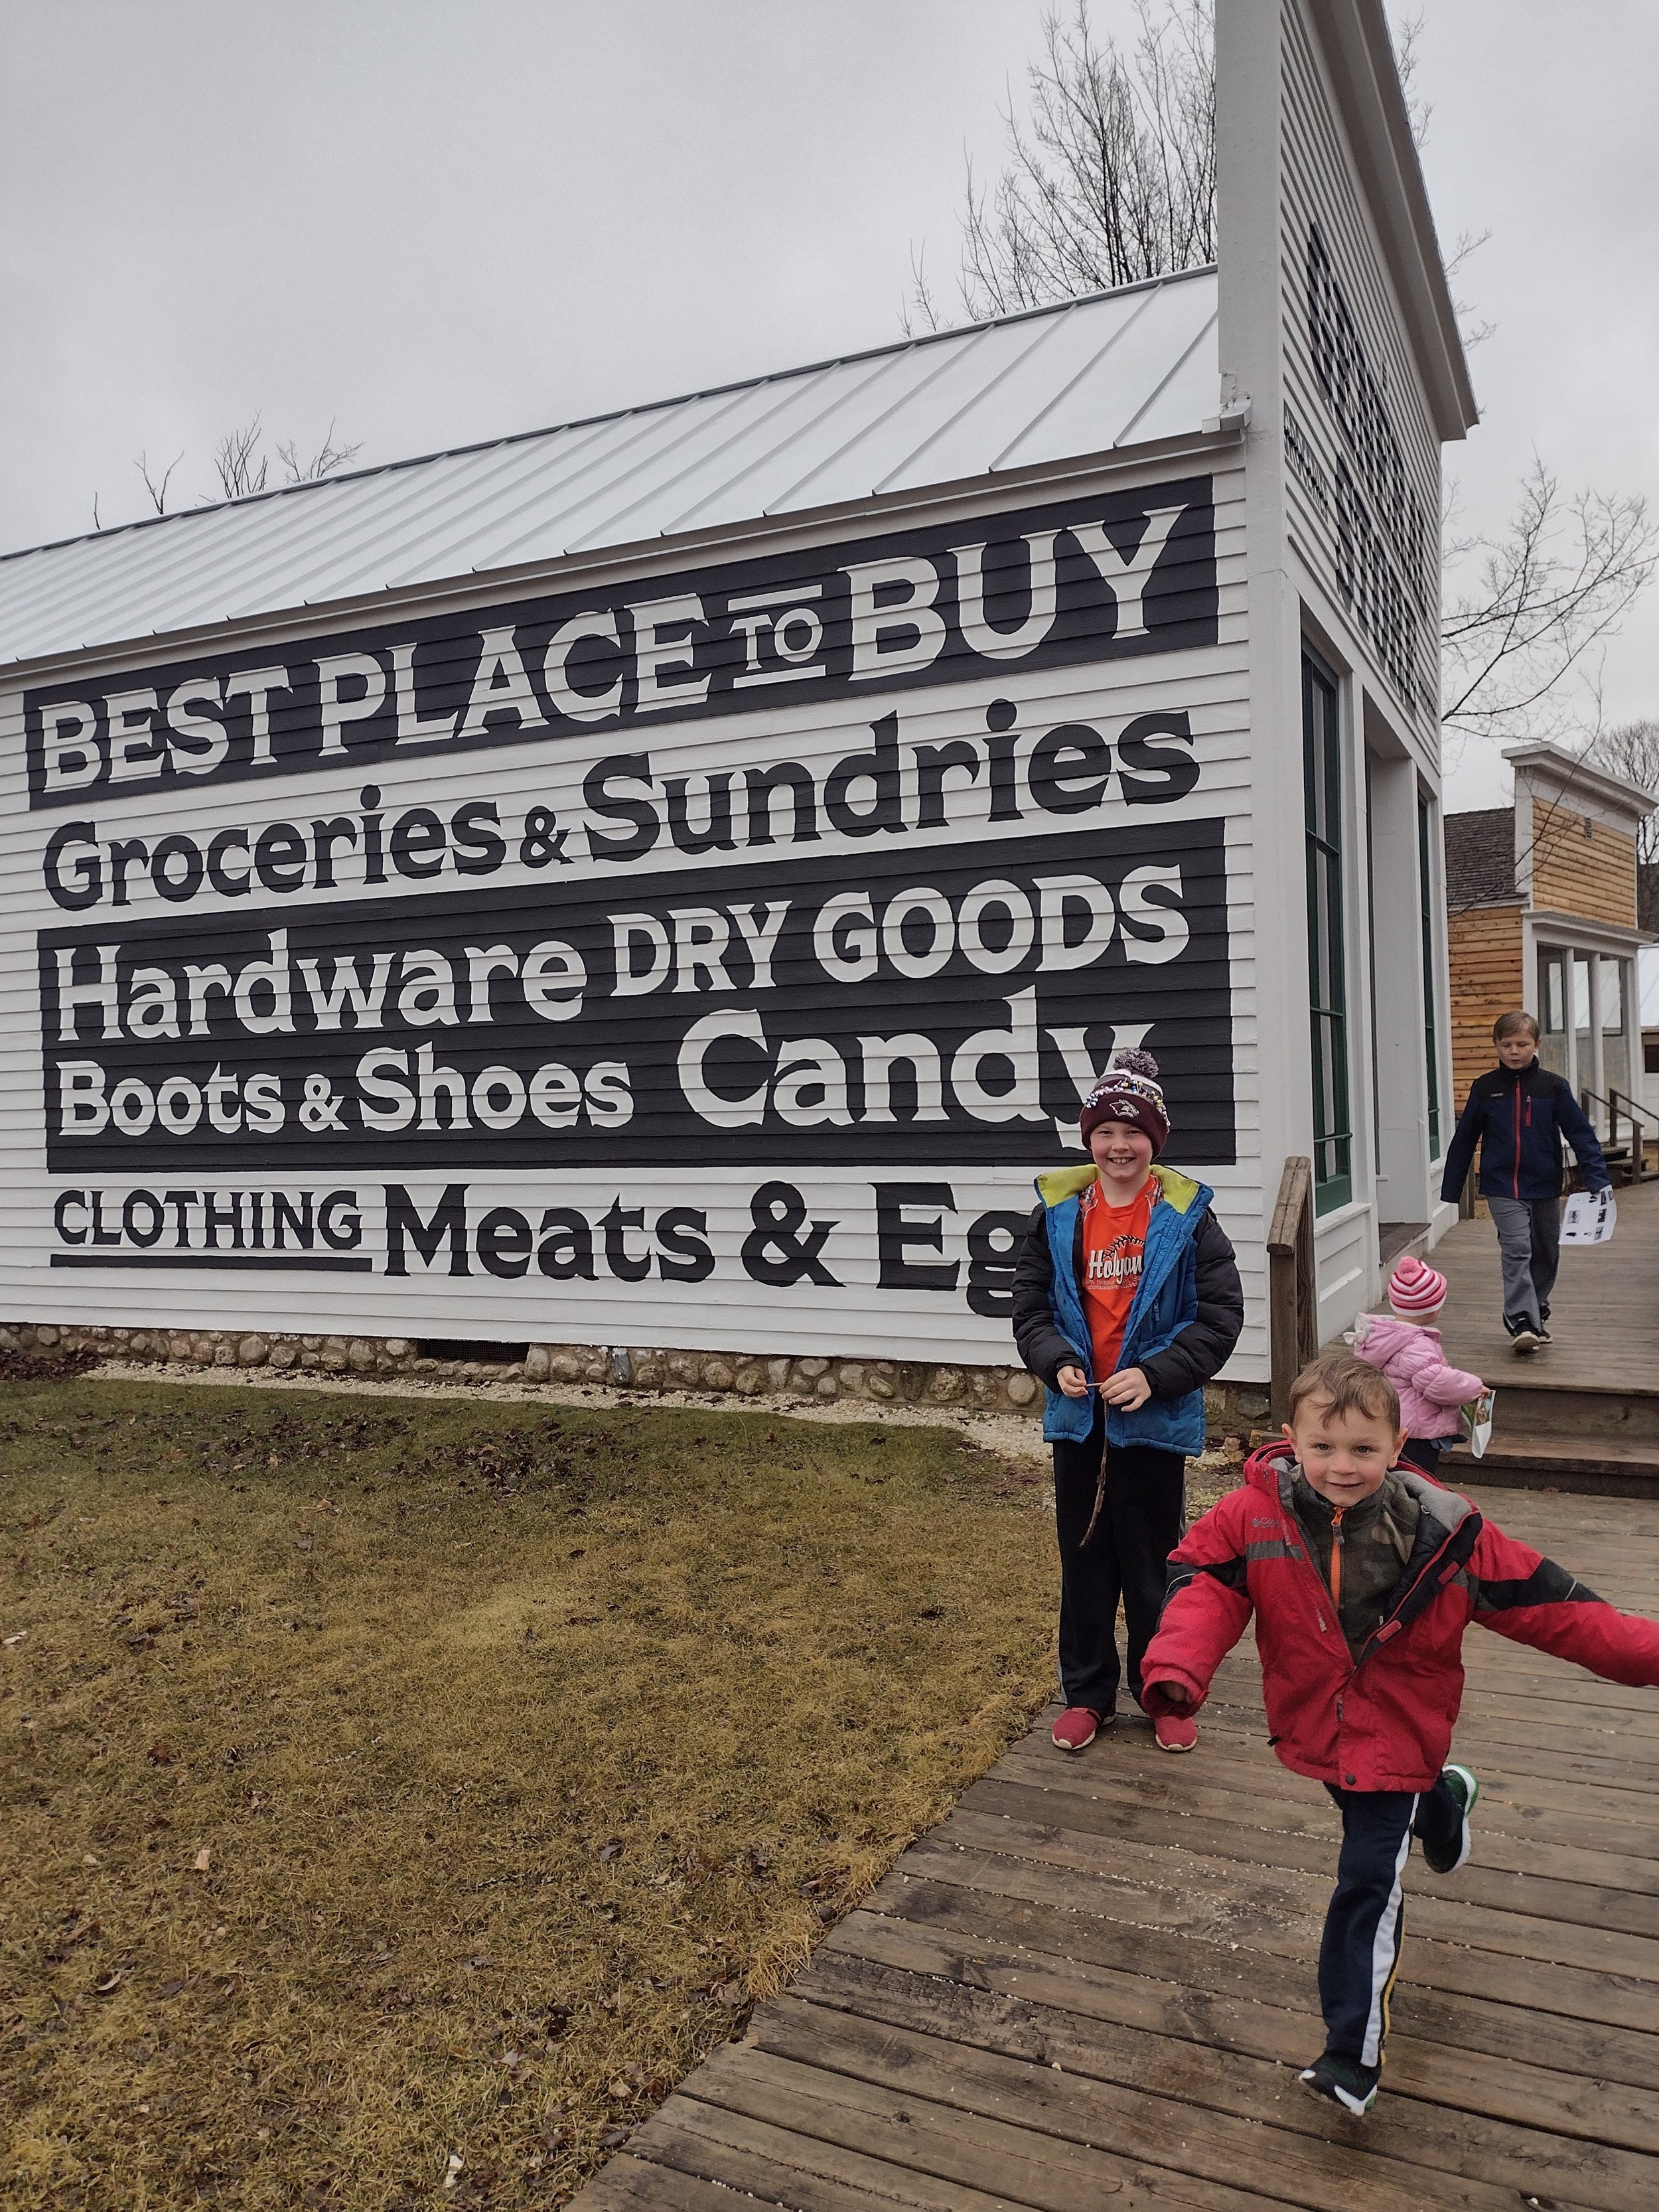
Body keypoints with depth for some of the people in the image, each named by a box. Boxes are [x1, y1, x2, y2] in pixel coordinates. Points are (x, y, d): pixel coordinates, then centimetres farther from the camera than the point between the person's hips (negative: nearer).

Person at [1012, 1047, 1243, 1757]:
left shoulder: (1186, 1216, -8)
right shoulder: (1058, 1213, 0)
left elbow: (1220, 1318, -8)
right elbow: (1031, 1308, 3)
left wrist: (1156, 1375, -19)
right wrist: (1058, 1363, -15)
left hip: (1157, 1420, -2)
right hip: (1077, 1415, 3)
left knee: (1154, 1566, 10)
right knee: (1084, 1563, 14)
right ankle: (1086, 1693, 30)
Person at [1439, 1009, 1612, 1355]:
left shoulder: (1554, 1087, -1)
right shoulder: (1484, 1088, 0)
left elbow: (1580, 1133, -1)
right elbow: (1464, 1140, 6)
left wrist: (1598, 1178, -12)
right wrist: (1451, 1190, 7)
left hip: (1545, 1187, 2)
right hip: (1502, 1187, -2)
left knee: (1546, 1254, 13)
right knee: (1517, 1250, -15)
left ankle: (1536, 1312, 32)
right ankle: (1522, 1321, -17)